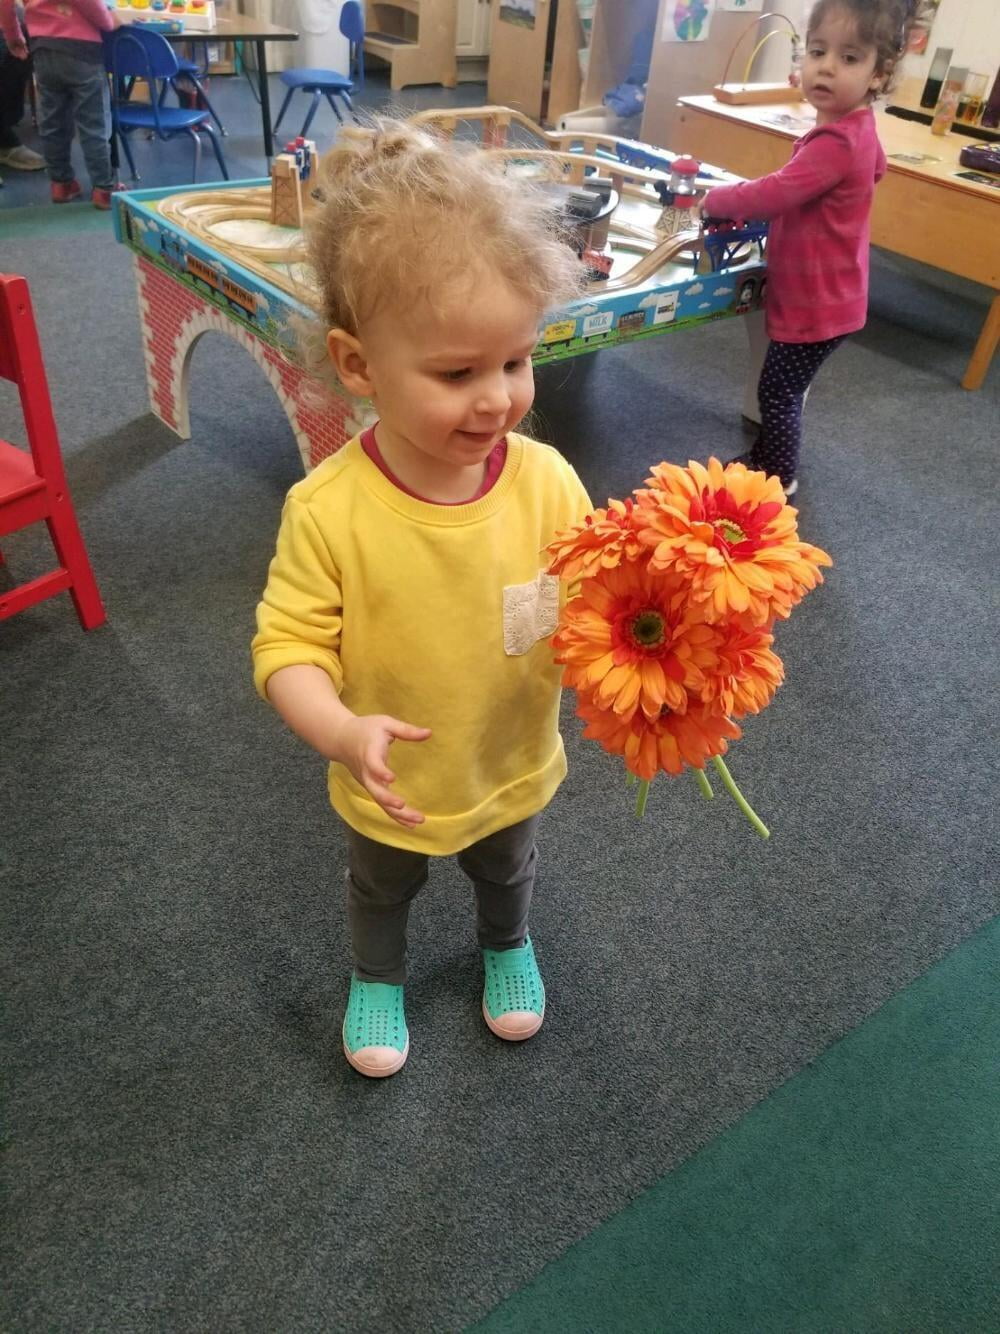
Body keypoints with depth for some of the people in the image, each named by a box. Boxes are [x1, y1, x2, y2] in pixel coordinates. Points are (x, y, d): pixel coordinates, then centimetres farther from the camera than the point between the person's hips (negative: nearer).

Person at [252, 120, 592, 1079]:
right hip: (389, 787, -1)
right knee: (380, 891, 31)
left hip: (513, 769, 2)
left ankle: (507, 948, 69)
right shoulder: (327, 509, -29)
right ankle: (378, 977, 65)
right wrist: (341, 732, -41)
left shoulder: (546, 482, -24)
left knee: (507, 873, 34)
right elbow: (289, 645, -24)